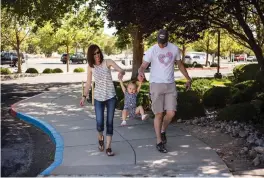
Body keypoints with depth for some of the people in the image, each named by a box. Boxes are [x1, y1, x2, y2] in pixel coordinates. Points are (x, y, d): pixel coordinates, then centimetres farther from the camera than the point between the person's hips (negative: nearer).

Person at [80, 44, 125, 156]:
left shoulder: (108, 62, -7)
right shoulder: (90, 67, -2)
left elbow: (121, 70, -19)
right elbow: (88, 83, 5)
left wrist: (121, 73, -42)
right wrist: (84, 96, 0)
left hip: (111, 97, -1)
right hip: (98, 98, 1)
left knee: (109, 122, 1)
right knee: (99, 123, -2)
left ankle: (108, 147, 10)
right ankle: (100, 138, 31)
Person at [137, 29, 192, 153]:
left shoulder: (175, 49, 3)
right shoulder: (152, 50, -8)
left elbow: (180, 64, 16)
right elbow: (144, 65, -13)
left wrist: (188, 79, 16)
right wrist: (140, 72, -36)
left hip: (170, 85, 3)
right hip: (156, 85, -3)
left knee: (171, 113, -3)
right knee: (159, 114, -1)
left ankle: (163, 131, 27)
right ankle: (159, 142, 10)